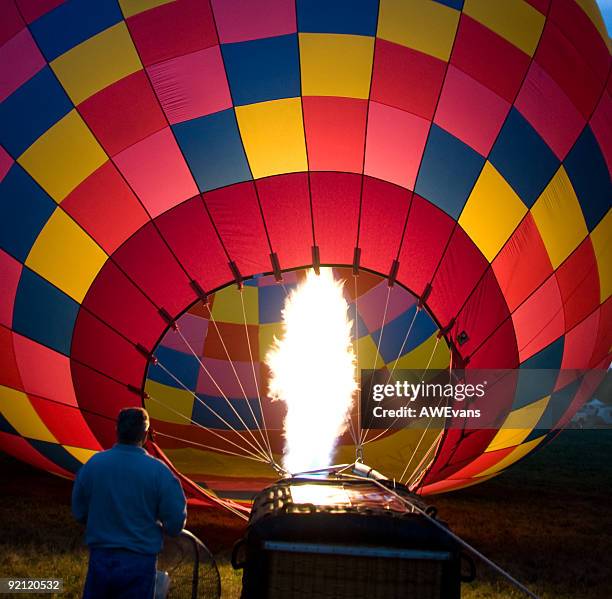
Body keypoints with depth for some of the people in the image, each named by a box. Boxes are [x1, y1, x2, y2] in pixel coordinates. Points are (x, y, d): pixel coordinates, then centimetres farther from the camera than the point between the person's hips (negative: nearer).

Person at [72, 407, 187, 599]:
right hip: (139, 562, -2)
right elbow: (175, 524, -10)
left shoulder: (92, 464, -5)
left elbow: (79, 513, 6)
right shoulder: (158, 471, -13)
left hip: (100, 560, 2)